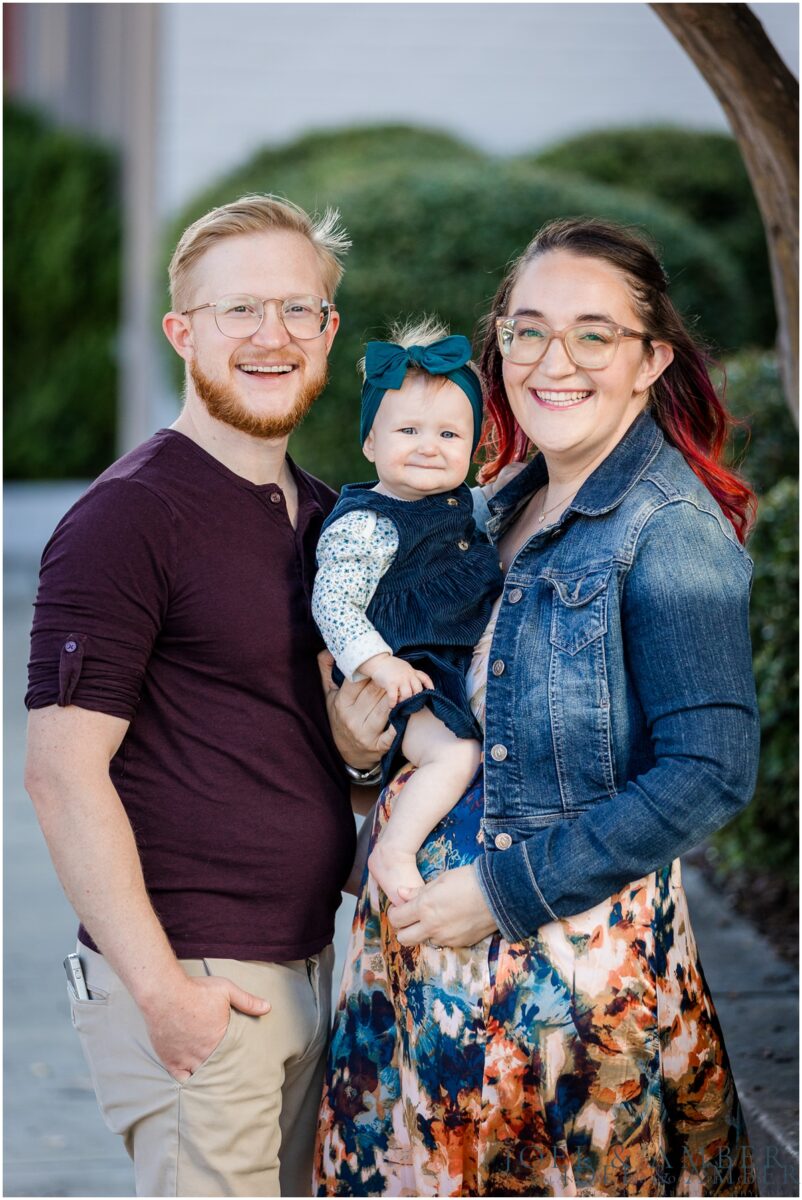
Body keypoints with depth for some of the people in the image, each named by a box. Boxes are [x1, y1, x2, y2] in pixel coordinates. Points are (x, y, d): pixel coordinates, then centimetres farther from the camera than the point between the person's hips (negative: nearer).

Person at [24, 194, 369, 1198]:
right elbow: (63, 772, -17)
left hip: (307, 972, 8)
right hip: (193, 984, -8)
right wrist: (160, 989, -19)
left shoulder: (323, 517, 13)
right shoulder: (128, 517, -12)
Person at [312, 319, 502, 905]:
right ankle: (394, 851, -16)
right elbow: (332, 602, -22)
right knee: (457, 753, -27)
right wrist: (381, 664, -28)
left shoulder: (462, 505, 9)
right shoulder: (362, 525, -17)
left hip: (460, 669, 9)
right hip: (403, 677, -9)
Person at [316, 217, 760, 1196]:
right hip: (429, 929, 7)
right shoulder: (501, 504, 9)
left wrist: (508, 892, -19)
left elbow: (712, 770, -20)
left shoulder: (671, 529, -15)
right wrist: (371, 712, 2)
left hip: (572, 946, -7)